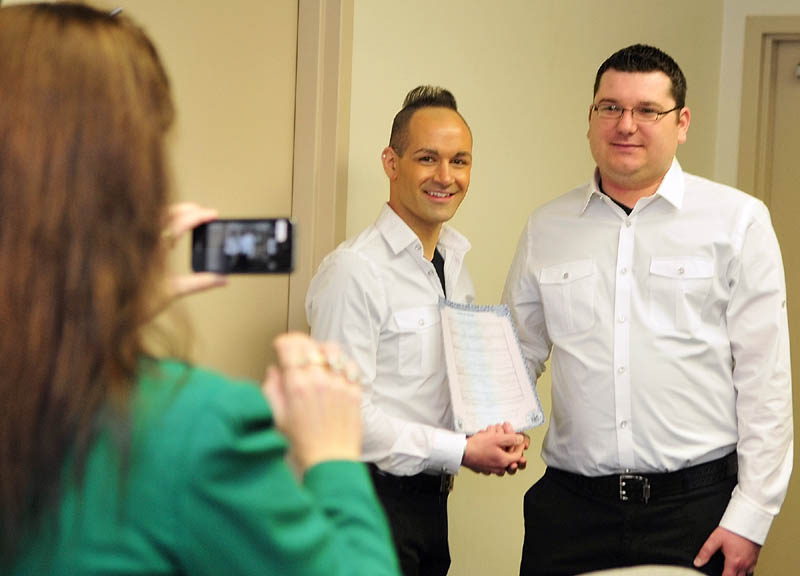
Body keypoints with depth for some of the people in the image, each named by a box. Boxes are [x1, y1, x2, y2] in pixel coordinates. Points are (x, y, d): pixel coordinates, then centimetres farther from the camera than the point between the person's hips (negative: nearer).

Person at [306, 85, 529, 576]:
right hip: (372, 498, -8)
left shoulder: (455, 261, 12)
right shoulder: (354, 270, -16)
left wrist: (498, 433, 0)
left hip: (432, 495, 8)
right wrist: (461, 452, -17)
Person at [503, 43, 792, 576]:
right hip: (570, 505, 2)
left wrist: (751, 515, -7)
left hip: (698, 502, -2)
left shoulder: (737, 221, 1)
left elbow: (765, 379, -2)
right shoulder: (547, 229, 10)